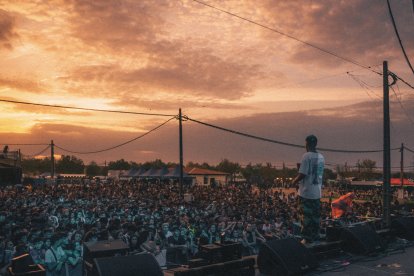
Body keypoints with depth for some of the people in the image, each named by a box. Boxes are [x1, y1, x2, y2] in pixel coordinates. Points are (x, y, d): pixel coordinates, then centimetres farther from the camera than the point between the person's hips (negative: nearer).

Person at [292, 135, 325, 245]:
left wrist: (294, 181, -1)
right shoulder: (321, 157, 8)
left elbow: (302, 174, -19)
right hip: (317, 192, 7)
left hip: (306, 193, -7)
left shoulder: (307, 156, -15)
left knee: (306, 216, 2)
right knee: (315, 216, 14)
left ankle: (307, 239, 7)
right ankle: (315, 237, 23)